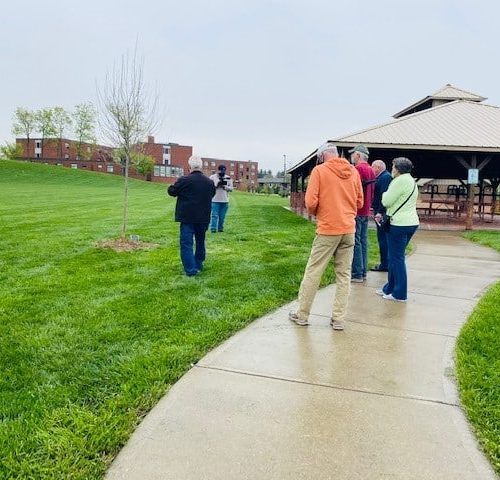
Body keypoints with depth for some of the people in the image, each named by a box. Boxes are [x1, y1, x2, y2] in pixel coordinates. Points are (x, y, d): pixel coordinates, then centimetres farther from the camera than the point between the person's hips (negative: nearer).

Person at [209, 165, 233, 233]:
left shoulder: (228, 178, 8)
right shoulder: (213, 177, 2)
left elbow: (231, 188, 4)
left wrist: (224, 186, -13)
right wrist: (217, 184, -17)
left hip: (225, 201, 3)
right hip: (215, 200, -3)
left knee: (222, 216, 7)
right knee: (214, 215, -7)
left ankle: (220, 228, 17)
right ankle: (213, 229, -6)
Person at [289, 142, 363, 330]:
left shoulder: (319, 170, -6)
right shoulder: (353, 172, 7)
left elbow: (310, 202, -12)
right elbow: (359, 202, 12)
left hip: (327, 230, -4)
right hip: (349, 230, 4)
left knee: (312, 272, 5)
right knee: (344, 275, 9)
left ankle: (302, 315, 14)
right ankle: (338, 319, 10)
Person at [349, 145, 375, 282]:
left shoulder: (358, 169, -13)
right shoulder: (370, 170, 14)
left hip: (356, 211, -9)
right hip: (366, 211, 9)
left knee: (355, 242, -6)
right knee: (363, 241, 12)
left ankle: (357, 274, -4)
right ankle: (363, 271, 17)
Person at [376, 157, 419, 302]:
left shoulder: (401, 180, -14)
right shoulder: (411, 181, 18)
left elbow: (386, 202, -14)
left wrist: (385, 194, 7)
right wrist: (384, 214, 12)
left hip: (399, 224, -10)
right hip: (411, 222, 10)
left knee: (397, 258, -3)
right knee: (395, 257, 16)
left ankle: (399, 294, 1)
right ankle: (390, 288, 25)